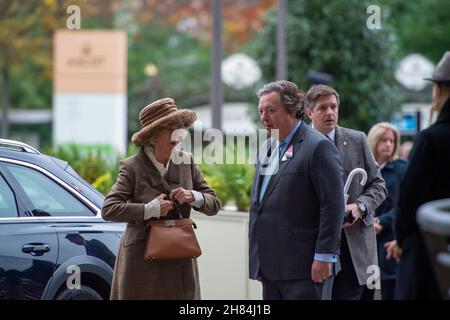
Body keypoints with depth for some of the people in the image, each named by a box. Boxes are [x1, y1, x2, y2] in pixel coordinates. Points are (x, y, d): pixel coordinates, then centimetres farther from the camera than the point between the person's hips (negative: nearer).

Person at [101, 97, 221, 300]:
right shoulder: (132, 167, -6)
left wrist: (193, 197, -12)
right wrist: (149, 210, -20)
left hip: (180, 263, 4)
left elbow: (214, 204, 10)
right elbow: (108, 209, -14)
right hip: (143, 262, -4)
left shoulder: (186, 162, 7)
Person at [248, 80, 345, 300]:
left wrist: (323, 256, -16)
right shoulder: (267, 148, 18)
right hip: (271, 268, 8)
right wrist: (256, 260, 18)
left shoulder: (318, 147, -8)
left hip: (304, 268, -8)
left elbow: (333, 205, -13)